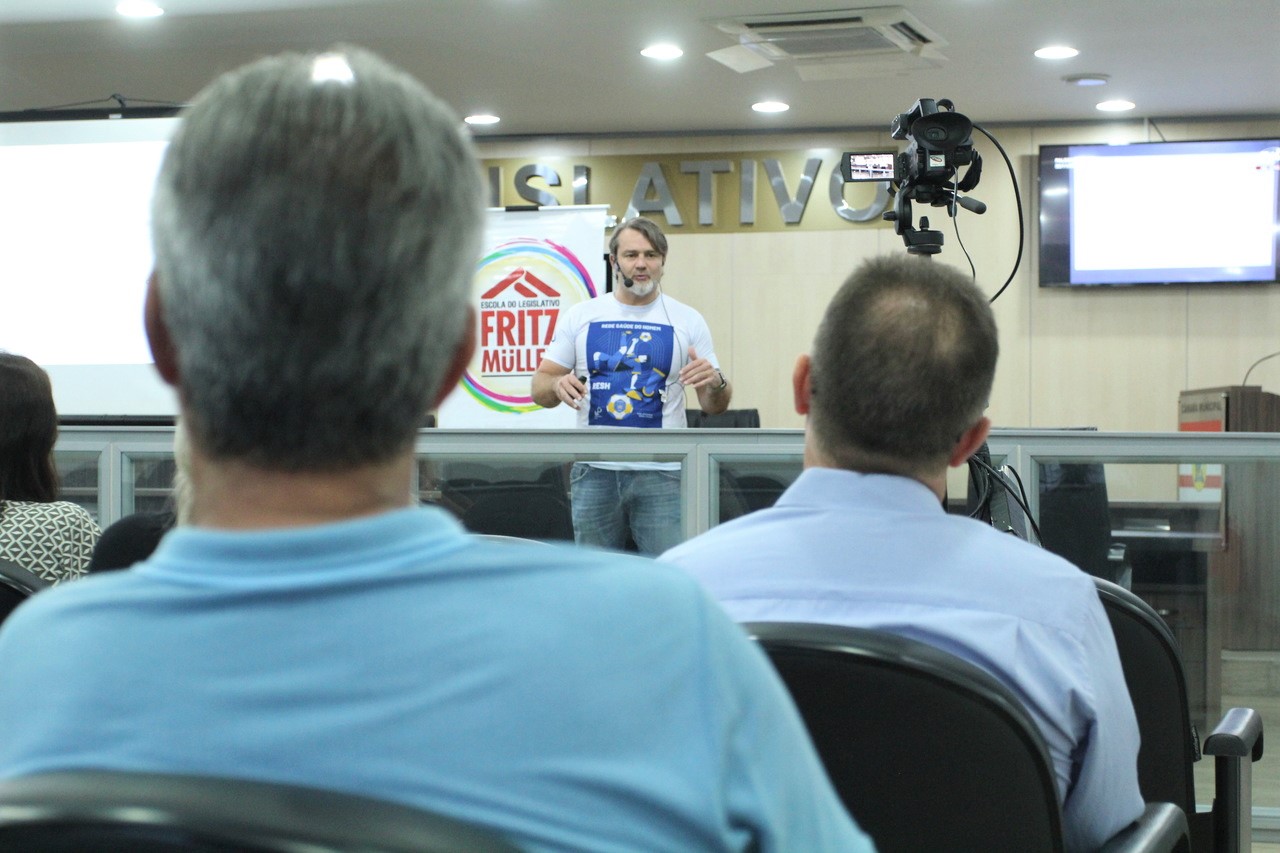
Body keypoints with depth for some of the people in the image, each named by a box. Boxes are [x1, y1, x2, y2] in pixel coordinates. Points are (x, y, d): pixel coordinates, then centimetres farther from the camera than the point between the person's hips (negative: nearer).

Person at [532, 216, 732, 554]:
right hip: (595, 471, 2)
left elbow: (715, 406, 6)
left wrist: (715, 382, -17)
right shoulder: (580, 316, 7)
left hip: (662, 474, -1)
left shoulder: (687, 321, 5)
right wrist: (558, 385, -14)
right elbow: (540, 387, 9)